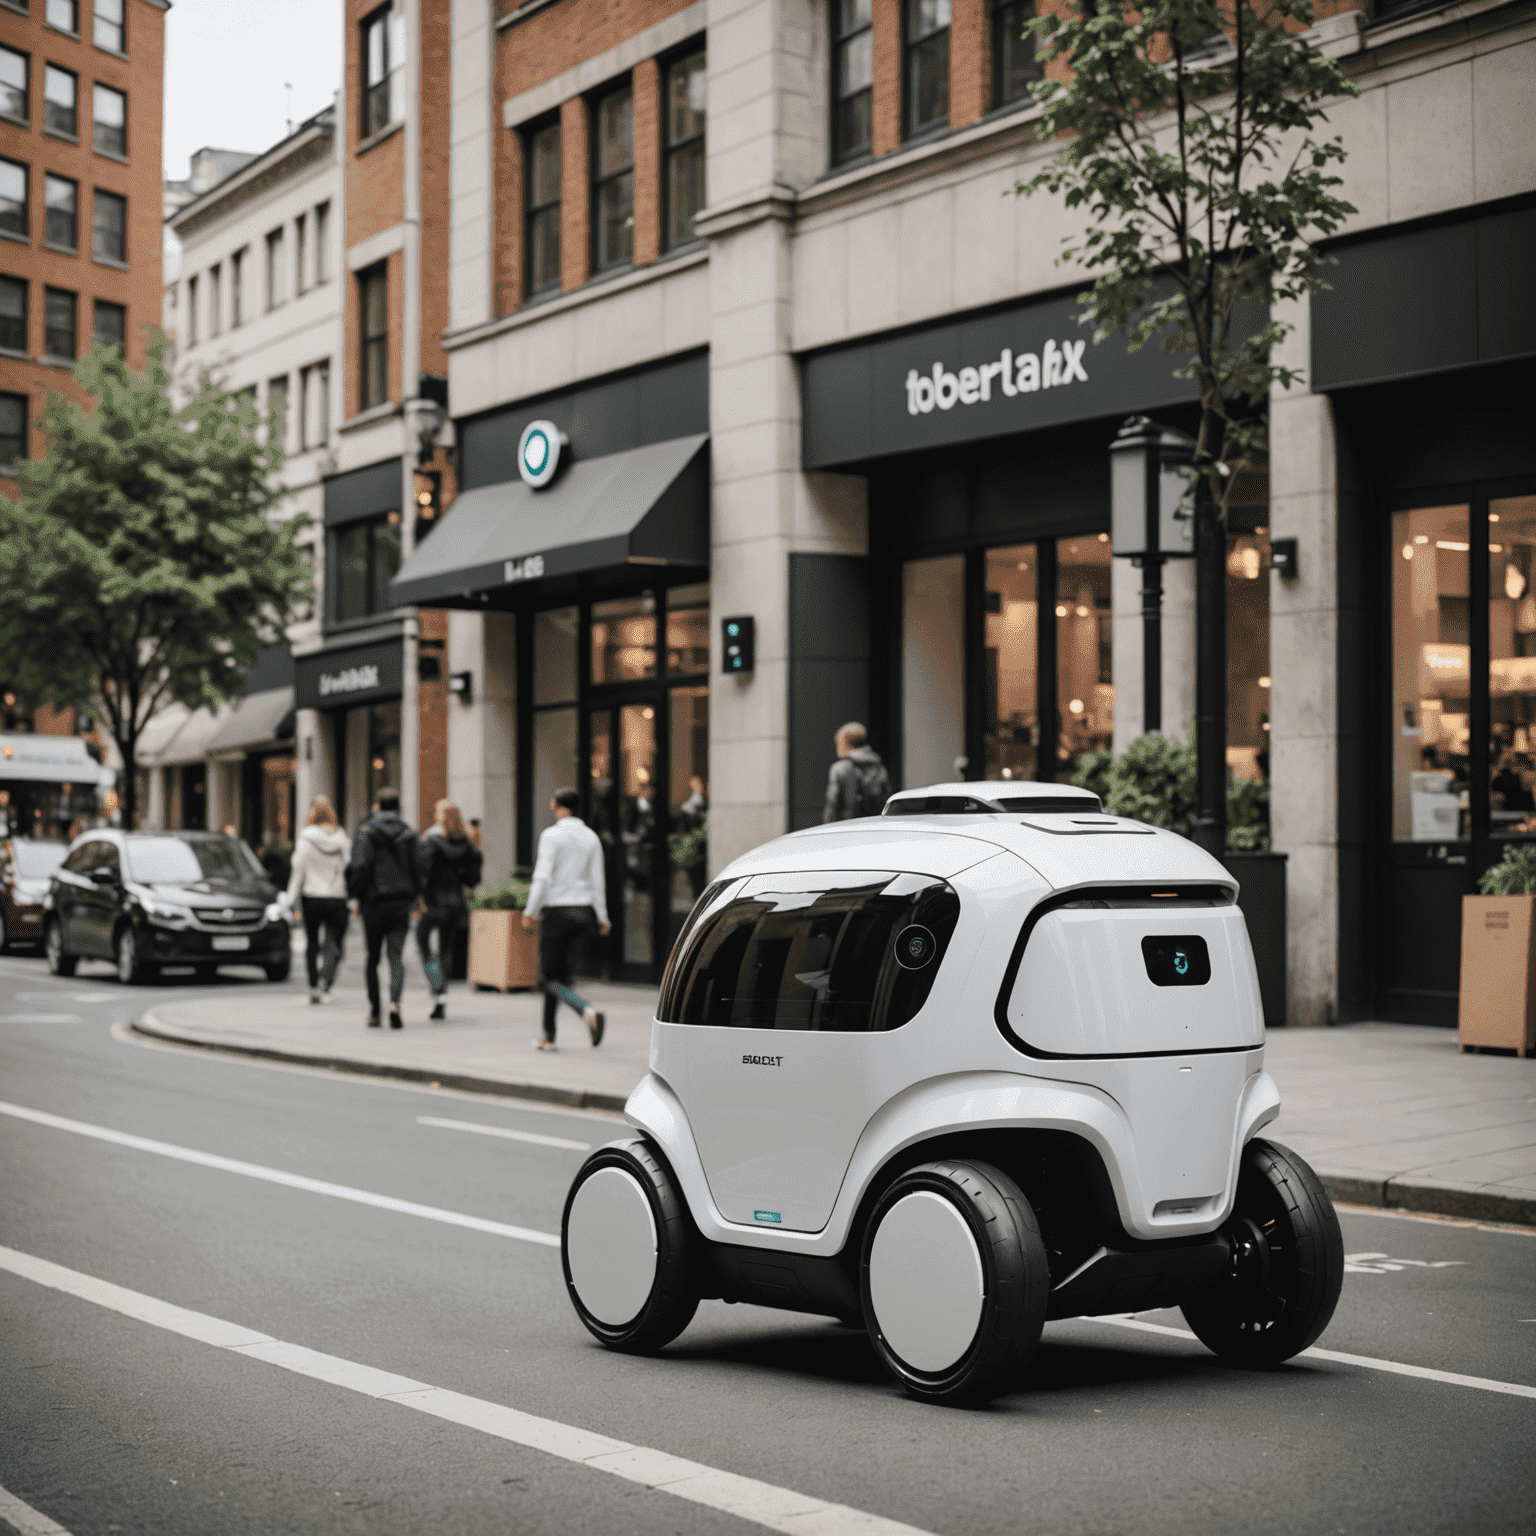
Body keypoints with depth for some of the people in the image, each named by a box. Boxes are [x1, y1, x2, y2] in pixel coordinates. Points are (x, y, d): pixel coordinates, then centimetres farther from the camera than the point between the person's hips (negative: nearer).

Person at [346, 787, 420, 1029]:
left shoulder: (365, 832, -5)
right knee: (397, 957, 0)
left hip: (373, 903, -1)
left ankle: (374, 1012, 13)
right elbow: (419, 869, 1)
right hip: (401, 904, 1)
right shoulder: (410, 834, 3)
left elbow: (358, 868, -12)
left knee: (372, 958, 11)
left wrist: (355, 897, -1)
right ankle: (394, 1003, -23)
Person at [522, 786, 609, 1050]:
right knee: (564, 975, 10)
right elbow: (597, 880, 5)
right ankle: (548, 1035, 12)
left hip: (557, 910, -5)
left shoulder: (551, 835, -9)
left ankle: (587, 1010, -25)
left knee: (550, 978, 0)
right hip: (583, 910, 5)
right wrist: (601, 916, 8)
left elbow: (542, 878, -15)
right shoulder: (591, 837, 6)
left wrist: (530, 911, -9)